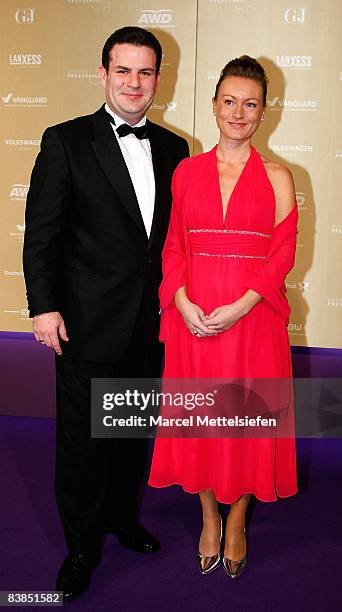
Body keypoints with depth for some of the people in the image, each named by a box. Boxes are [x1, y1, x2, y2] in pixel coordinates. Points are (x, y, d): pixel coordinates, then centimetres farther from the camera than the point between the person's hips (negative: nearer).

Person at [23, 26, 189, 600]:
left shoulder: (173, 148, 8)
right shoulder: (66, 142, -5)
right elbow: (42, 232, -7)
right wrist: (44, 307, -13)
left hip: (152, 322, 5)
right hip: (88, 322, -4)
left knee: (136, 430, 18)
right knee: (82, 438, 7)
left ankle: (123, 516, 41)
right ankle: (81, 547, 27)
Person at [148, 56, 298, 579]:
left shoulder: (276, 177, 1)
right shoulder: (187, 171, 7)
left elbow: (283, 253, -3)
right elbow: (173, 246, 5)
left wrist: (240, 306, -15)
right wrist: (183, 302, -11)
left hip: (252, 315, -1)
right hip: (192, 315, 2)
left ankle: (237, 520, 30)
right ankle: (209, 516, 32)